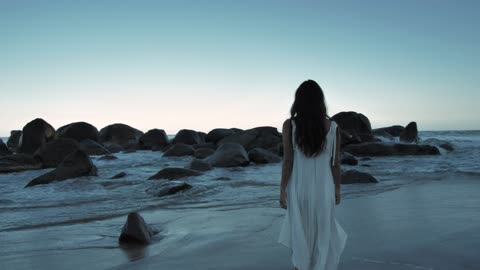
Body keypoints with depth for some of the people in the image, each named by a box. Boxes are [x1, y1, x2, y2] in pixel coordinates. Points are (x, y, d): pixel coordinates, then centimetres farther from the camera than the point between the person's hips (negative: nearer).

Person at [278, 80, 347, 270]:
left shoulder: (289, 124, -11)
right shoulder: (333, 126, -5)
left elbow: (288, 161, -12)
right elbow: (336, 163, -1)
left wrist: (282, 190, -4)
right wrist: (337, 189, 11)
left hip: (299, 188, -1)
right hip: (323, 188, 1)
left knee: (300, 233, 18)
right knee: (322, 233, 16)